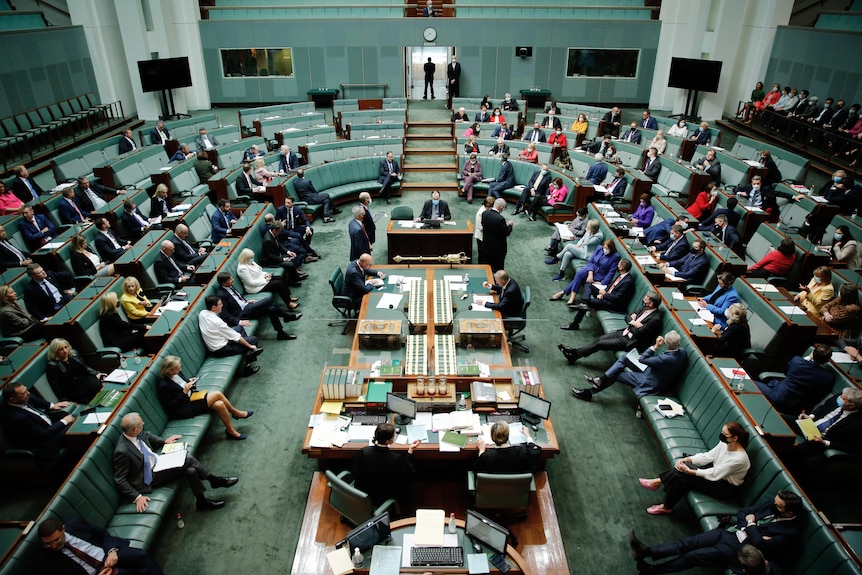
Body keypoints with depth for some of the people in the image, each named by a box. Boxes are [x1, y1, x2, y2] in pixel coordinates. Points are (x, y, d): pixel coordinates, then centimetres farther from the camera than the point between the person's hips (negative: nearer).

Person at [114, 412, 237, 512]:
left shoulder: (137, 434, -9)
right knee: (187, 459, -20)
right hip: (150, 477, -7)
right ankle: (214, 480, -3)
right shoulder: (122, 451, -29)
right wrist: (137, 497, -24)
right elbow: (119, 480, -21)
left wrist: (164, 441, 19)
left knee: (191, 470, -13)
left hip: (156, 461, 7)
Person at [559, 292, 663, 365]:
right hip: (624, 333, 8)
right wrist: (633, 323, -9)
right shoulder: (644, 308, 5)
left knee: (600, 344, -12)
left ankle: (574, 355, -2)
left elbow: (638, 333, -23)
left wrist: (630, 326, -5)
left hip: (630, 342, -8)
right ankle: (574, 352, -2)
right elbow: (627, 317, 12)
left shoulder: (655, 319, -22)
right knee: (600, 338, -4)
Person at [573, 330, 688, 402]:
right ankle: (601, 379, 6)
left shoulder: (666, 359, -36)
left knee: (616, 374, 4)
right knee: (625, 358, 7)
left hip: (649, 385, -8)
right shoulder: (683, 351, -13)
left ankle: (588, 393, 15)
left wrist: (655, 346, -19)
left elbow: (642, 359, -23)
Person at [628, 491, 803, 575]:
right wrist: (754, 535, -7)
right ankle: (646, 551, -18)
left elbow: (760, 545, -23)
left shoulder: (790, 532, -16)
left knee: (692, 556, -12)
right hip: (729, 531, 6)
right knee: (688, 542, -10)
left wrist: (751, 524, -11)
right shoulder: (773, 503, 4)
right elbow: (742, 512, 8)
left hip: (739, 549, -6)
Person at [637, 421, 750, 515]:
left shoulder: (738, 459, -32)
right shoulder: (725, 443, -9)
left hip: (727, 489, -7)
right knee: (681, 480, -15)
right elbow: (708, 456, -1)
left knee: (683, 474, -23)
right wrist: (685, 459, -14)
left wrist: (689, 471, -27)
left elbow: (714, 474, -27)